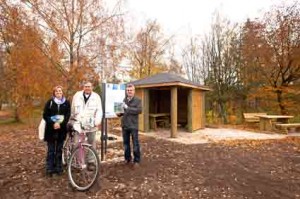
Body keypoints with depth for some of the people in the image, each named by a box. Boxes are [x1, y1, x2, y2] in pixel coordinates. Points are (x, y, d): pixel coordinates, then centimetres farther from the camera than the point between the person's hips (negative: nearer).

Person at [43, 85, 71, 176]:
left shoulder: (66, 102, 2)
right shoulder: (49, 102, 0)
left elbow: (68, 115, -2)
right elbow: (45, 115, -3)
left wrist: (60, 124, -16)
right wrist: (53, 124, -16)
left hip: (61, 129, 1)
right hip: (51, 129, -1)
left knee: (59, 149, 9)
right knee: (51, 150, 5)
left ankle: (58, 168, 20)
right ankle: (49, 169, 16)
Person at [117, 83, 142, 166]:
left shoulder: (137, 100, -3)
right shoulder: (123, 100, 10)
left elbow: (139, 110, -18)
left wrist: (128, 108, -21)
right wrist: (119, 113, -2)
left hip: (133, 125, -4)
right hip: (124, 125, 4)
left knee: (135, 144, 4)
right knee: (126, 143, 14)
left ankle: (136, 160, 17)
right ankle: (127, 158, 30)